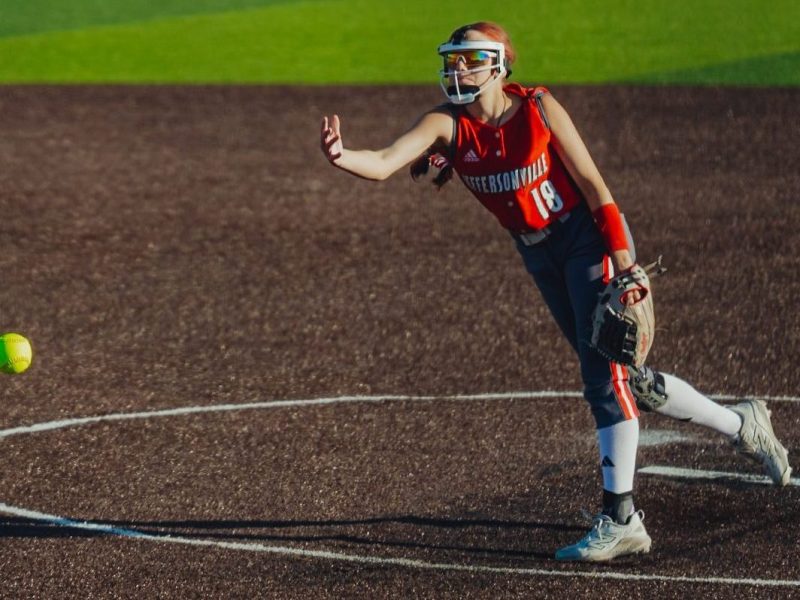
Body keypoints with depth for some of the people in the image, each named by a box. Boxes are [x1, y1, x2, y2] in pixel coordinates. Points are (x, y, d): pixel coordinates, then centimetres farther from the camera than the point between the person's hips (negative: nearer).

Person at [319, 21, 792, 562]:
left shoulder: (538, 108, -16)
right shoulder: (447, 124, -9)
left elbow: (591, 183, -13)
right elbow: (383, 163, -24)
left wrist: (622, 257, -19)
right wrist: (341, 157, -46)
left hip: (588, 238, -6)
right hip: (538, 254, 6)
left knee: (605, 372, -13)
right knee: (622, 379, 11)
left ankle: (620, 519, -12)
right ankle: (742, 425, 29)